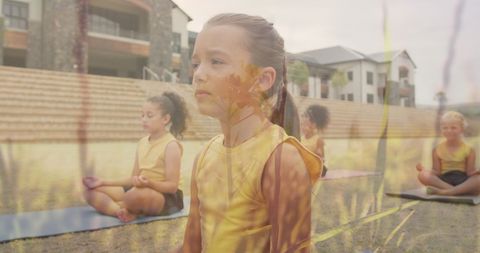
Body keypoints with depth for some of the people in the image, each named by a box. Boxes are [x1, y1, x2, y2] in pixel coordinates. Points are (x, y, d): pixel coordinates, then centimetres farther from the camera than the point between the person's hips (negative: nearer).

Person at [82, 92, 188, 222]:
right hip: (140, 190, 8)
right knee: (90, 191, -2)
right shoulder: (142, 142, 10)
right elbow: (133, 178, 13)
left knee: (140, 194, -43)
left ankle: (109, 206, -10)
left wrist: (149, 183, -33)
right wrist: (104, 182, 7)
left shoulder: (171, 145, -13)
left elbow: (172, 186, -17)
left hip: (167, 199, -8)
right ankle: (124, 211, -26)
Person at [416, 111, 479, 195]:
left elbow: (470, 173, -2)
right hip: (443, 181, 0)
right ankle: (460, 191, -34)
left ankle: (444, 191, -38)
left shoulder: (469, 150, 5)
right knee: (423, 175, -29)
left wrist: (473, 172, -25)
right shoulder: (438, 150, 6)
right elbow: (436, 172, 1)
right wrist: (425, 171, -19)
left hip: (463, 181, 0)